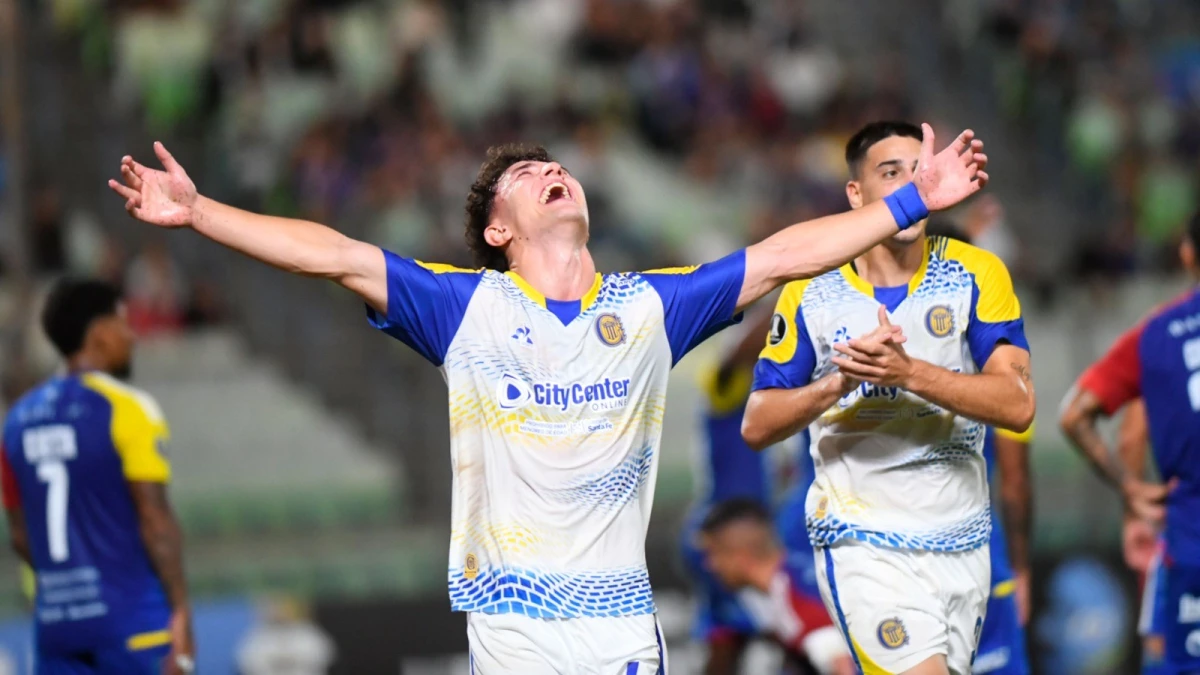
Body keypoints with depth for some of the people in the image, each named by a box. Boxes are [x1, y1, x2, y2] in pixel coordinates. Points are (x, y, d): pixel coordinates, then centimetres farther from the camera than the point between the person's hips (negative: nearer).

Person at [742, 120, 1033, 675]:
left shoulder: (977, 275, -2)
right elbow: (756, 427, -1)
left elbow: (1017, 406, -13)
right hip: (863, 543, -3)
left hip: (962, 543, 3)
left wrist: (909, 372, -26)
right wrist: (838, 383, -18)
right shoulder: (811, 294, -1)